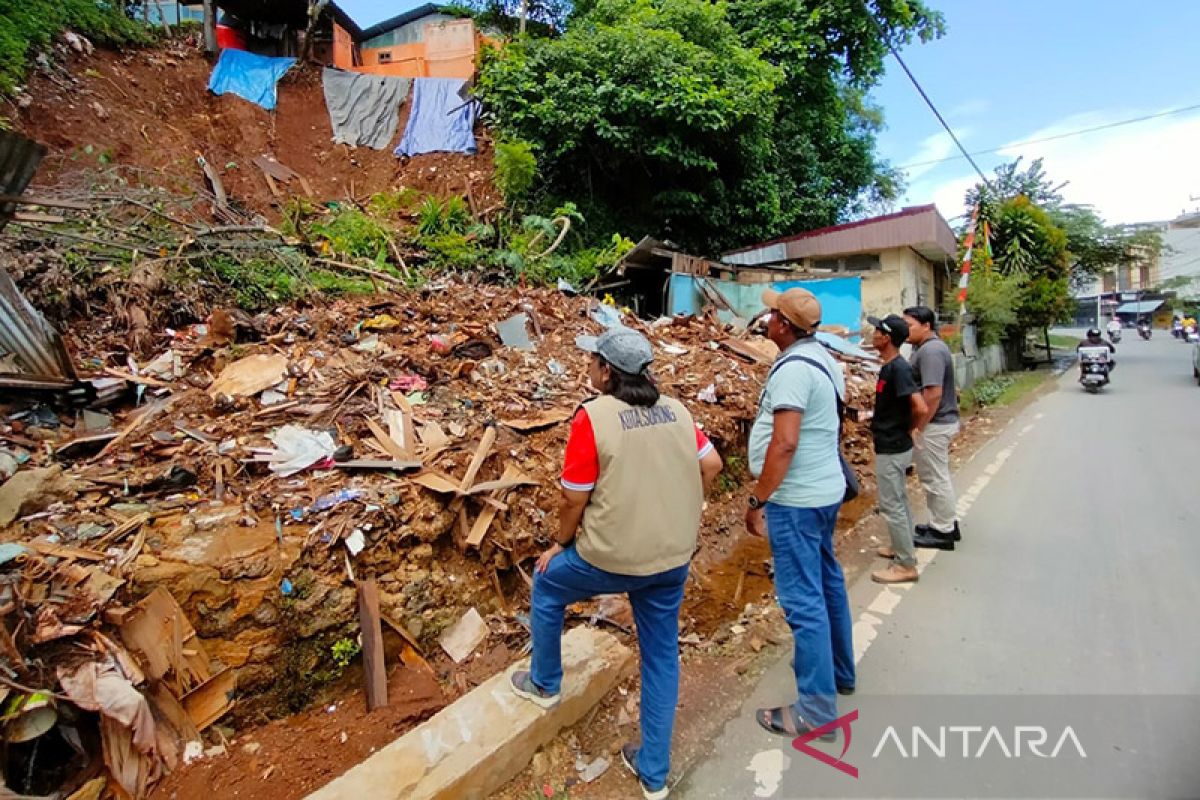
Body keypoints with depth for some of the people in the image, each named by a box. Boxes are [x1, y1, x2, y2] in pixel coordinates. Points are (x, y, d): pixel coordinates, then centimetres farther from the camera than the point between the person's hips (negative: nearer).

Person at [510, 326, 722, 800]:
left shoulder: (593, 416, -16)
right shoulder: (676, 410, 1)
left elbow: (575, 497, -13)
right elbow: (711, 465, 7)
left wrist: (561, 544, 4)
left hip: (612, 556, -5)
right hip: (674, 557, 6)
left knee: (546, 585, 24)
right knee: (662, 658, 20)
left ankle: (544, 684, 43)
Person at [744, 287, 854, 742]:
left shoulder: (792, 368, -21)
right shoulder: (823, 359, 9)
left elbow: (784, 442, -27)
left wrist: (757, 500, -20)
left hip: (796, 499, -10)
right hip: (826, 490, 10)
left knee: (803, 599, -2)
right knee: (826, 580, 22)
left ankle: (816, 711, 9)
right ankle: (839, 670, 40)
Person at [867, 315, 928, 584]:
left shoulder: (897, 368, -22)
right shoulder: (891, 366, 7)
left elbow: (920, 408, -29)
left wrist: (906, 429, -12)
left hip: (891, 449, -10)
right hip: (894, 446, 10)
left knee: (891, 505, -2)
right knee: (899, 501, 21)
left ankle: (906, 565, 9)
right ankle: (903, 547, 37)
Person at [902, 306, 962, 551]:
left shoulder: (930, 351, -21)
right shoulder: (929, 347, 12)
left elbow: (933, 393, -27)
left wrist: (917, 427, -23)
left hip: (933, 425, -11)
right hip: (941, 421, 11)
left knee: (935, 479, 1)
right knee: (940, 477, 20)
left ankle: (943, 532, 13)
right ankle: (947, 523, 32)